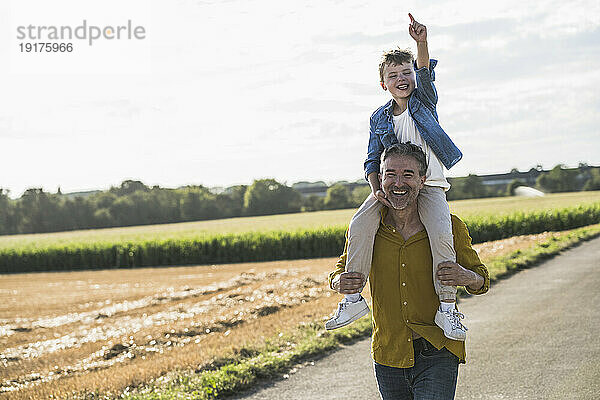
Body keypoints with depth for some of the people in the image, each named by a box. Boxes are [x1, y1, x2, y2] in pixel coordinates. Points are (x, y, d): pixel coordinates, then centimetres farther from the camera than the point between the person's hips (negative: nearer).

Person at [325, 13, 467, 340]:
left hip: (429, 184, -2)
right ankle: (353, 298, -14)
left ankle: (446, 307, -21)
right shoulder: (379, 118, 10)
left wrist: (421, 44, -37)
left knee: (441, 233, -29)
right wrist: (377, 189, -12)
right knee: (360, 225, -23)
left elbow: (424, 73, -16)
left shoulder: (424, 100, 4)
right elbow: (372, 161, 8)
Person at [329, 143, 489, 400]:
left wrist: (468, 278, -18)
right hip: (388, 357, 3)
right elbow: (341, 271, 13)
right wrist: (340, 283, -12)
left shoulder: (450, 228, -5)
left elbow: (482, 281, 7)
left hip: (438, 357, -3)